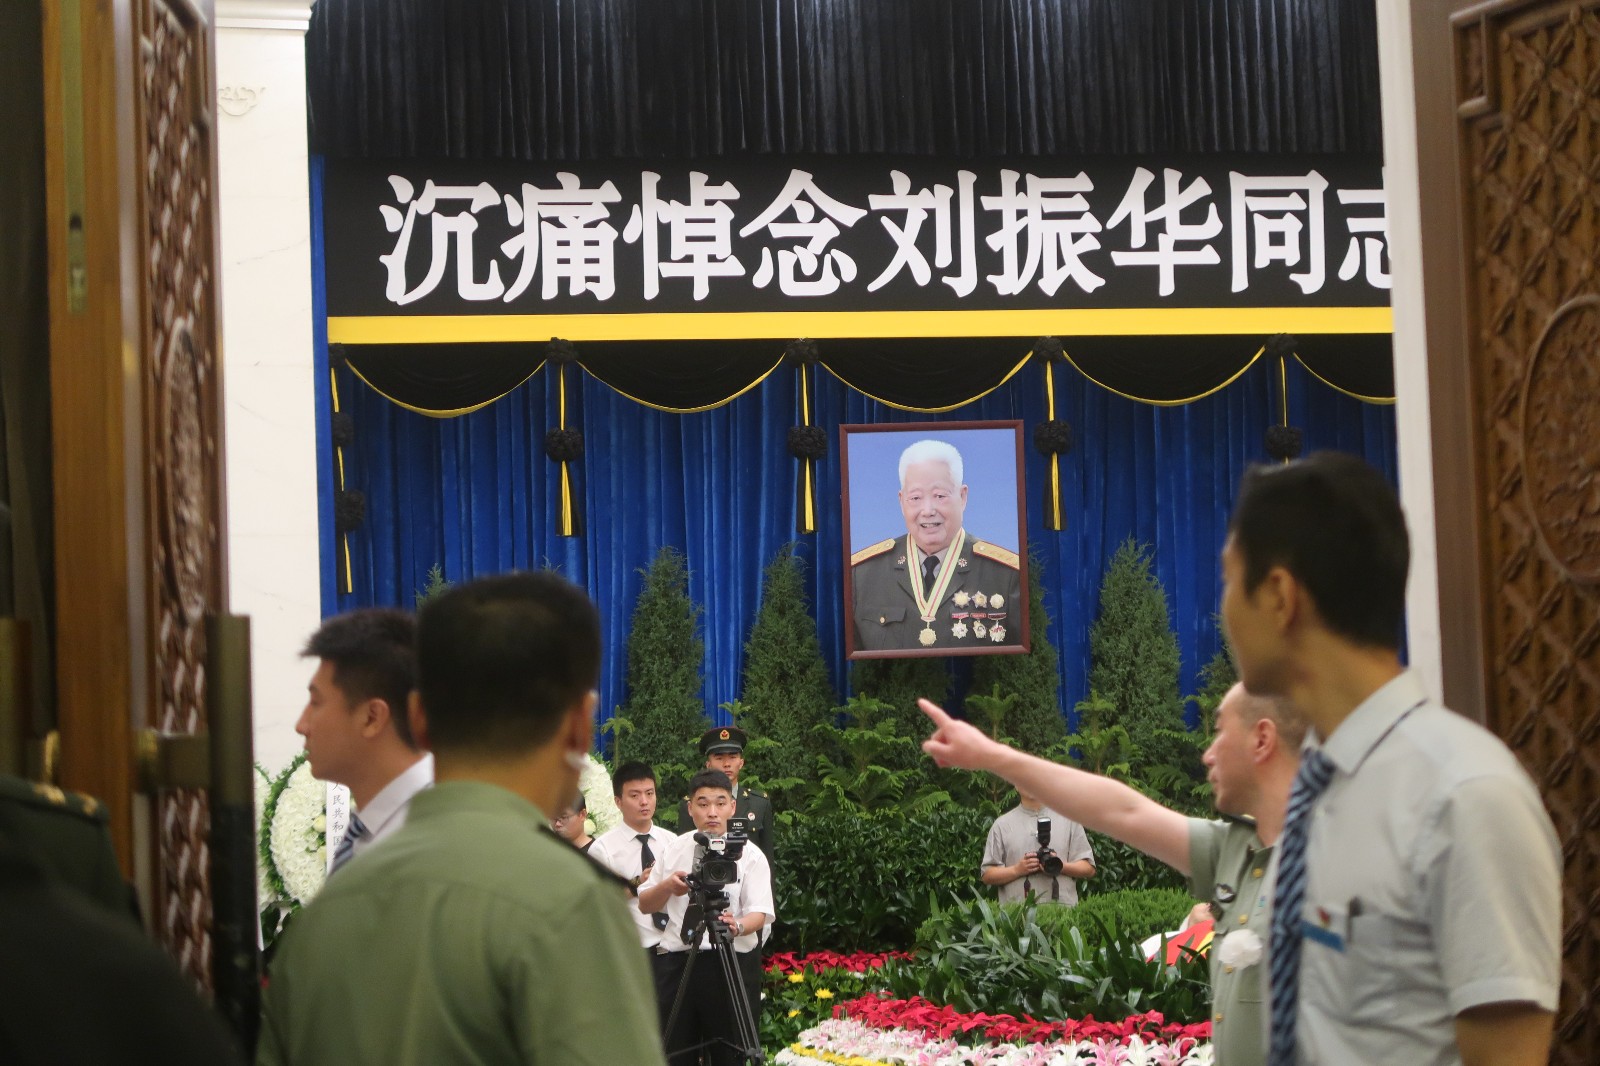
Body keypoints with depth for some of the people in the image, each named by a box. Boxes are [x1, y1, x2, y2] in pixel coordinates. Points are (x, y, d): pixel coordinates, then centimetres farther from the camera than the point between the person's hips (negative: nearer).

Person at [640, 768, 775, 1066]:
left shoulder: (749, 854, -1)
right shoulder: (675, 849, 8)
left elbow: (759, 914, -9)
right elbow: (645, 905, 13)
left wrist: (737, 926, -32)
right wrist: (667, 887, -10)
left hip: (732, 963, -2)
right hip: (678, 961, 3)